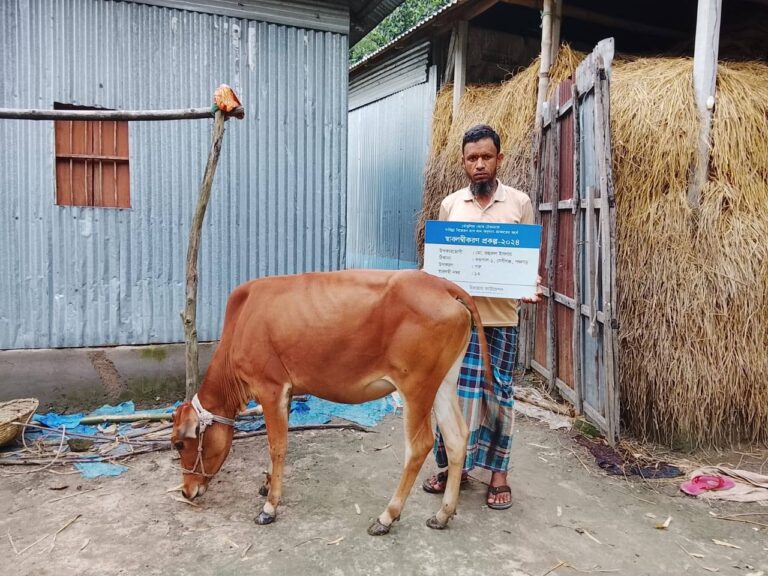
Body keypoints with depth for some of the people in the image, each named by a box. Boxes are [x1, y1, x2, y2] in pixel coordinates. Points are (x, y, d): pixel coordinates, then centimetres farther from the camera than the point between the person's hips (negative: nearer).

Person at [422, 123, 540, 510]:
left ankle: (499, 472, 22)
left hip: (500, 317, -2)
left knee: (497, 391, 6)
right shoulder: (450, 205, 6)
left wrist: (530, 288, -15)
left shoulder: (519, 203, 1)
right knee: (452, 389, 7)